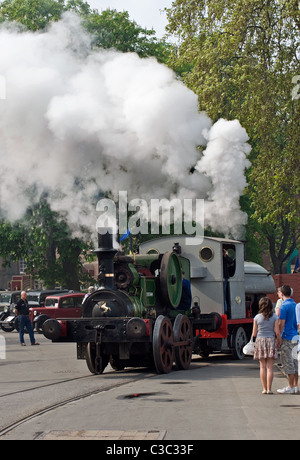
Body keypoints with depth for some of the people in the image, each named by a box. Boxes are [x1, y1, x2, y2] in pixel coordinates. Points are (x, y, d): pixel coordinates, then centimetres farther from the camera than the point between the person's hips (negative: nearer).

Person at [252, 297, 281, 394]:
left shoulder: (257, 317, -1)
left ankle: (264, 389, 7)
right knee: (270, 367, 1)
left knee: (262, 367, 6)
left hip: (260, 342, 1)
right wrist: (279, 342, 10)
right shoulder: (274, 317, -2)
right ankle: (269, 389, -2)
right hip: (271, 341, -1)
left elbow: (254, 334, 2)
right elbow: (277, 332, -5)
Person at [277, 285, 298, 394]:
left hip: (287, 337, -8)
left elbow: (281, 324, -16)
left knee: (287, 362, -3)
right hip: (295, 336, 8)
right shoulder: (295, 305, 10)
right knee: (294, 361, 12)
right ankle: (295, 386, 15)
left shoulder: (284, 306, -14)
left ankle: (290, 387, -1)